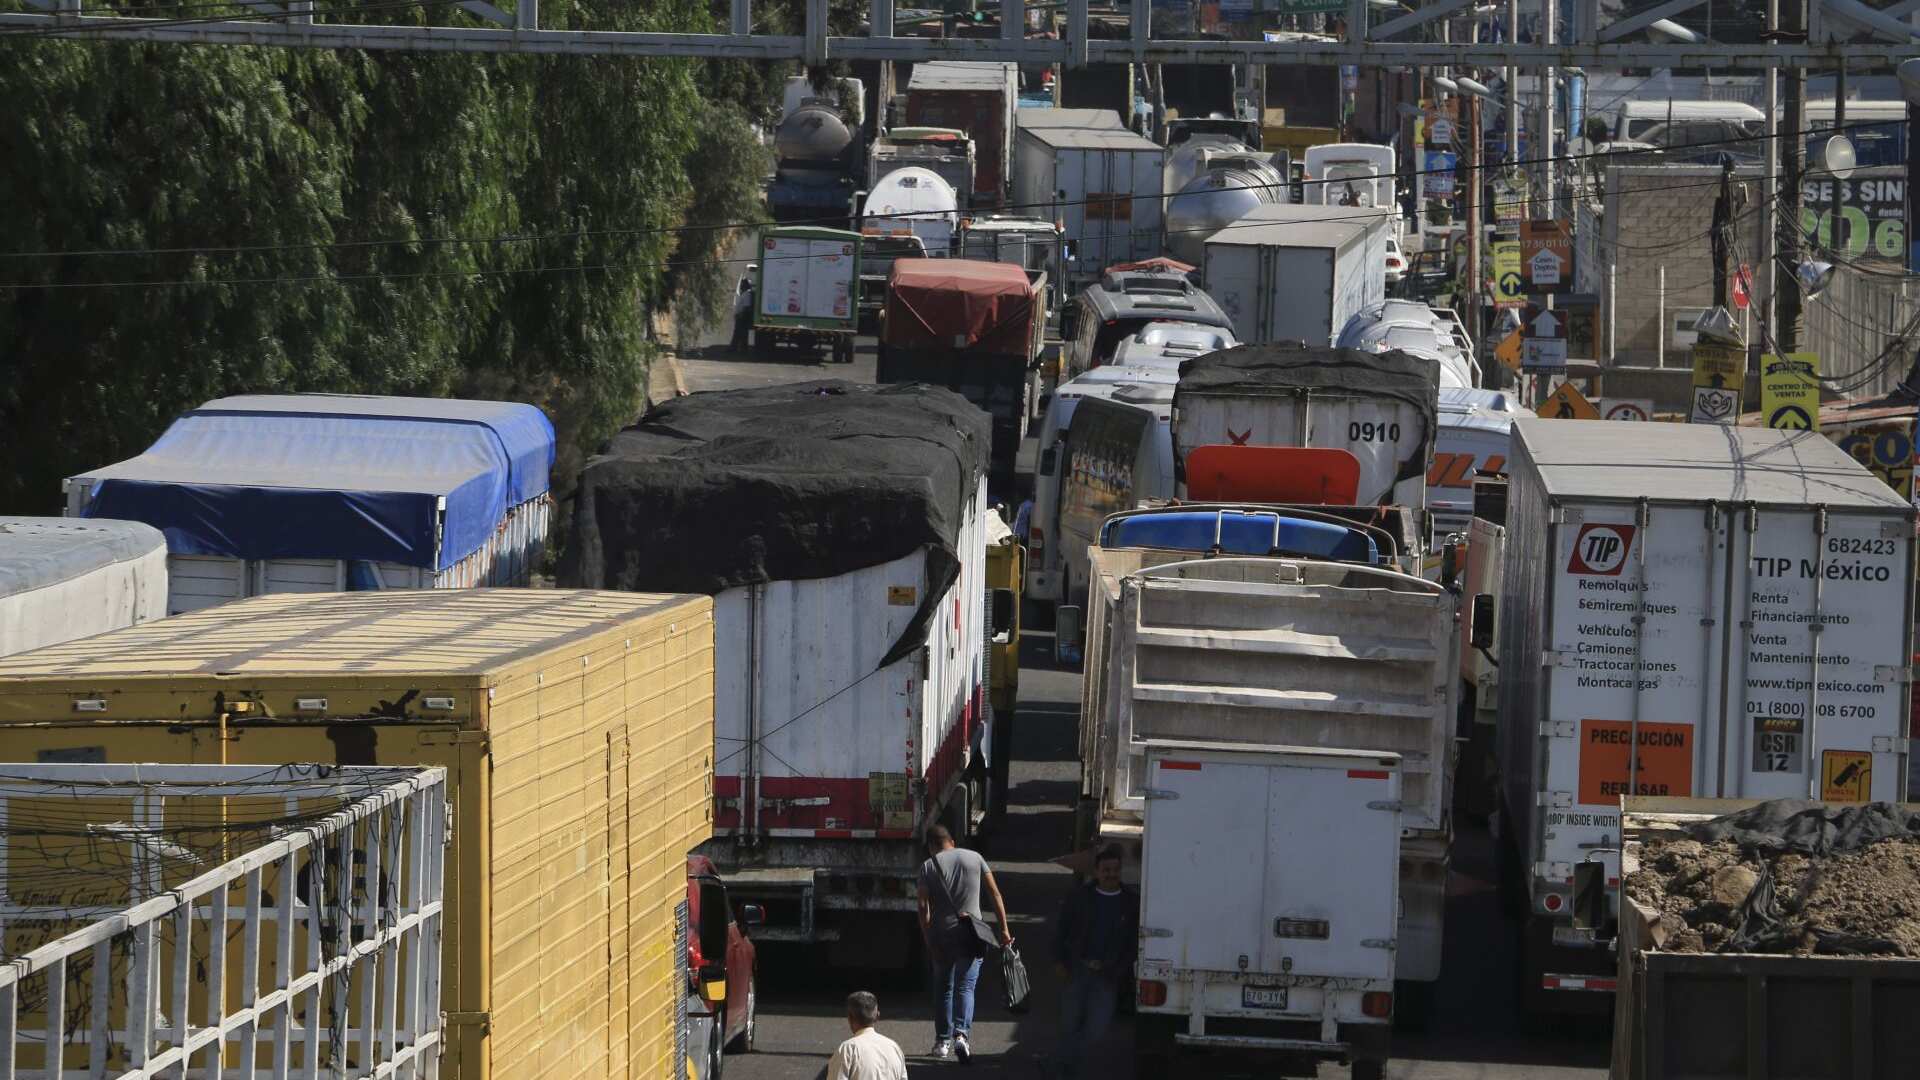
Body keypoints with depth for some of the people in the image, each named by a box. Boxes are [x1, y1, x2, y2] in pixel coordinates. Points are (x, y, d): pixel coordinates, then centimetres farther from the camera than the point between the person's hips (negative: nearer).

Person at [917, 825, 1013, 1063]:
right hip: (971, 933, 0)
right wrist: (1004, 929, 6)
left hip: (941, 934, 0)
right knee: (965, 987, -3)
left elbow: (924, 907, -7)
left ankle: (942, 1042, 19)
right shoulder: (974, 858, 6)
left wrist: (928, 942, -6)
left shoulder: (928, 866, 1)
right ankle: (960, 1035, -24)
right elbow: (995, 894, 4)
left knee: (943, 989, 14)